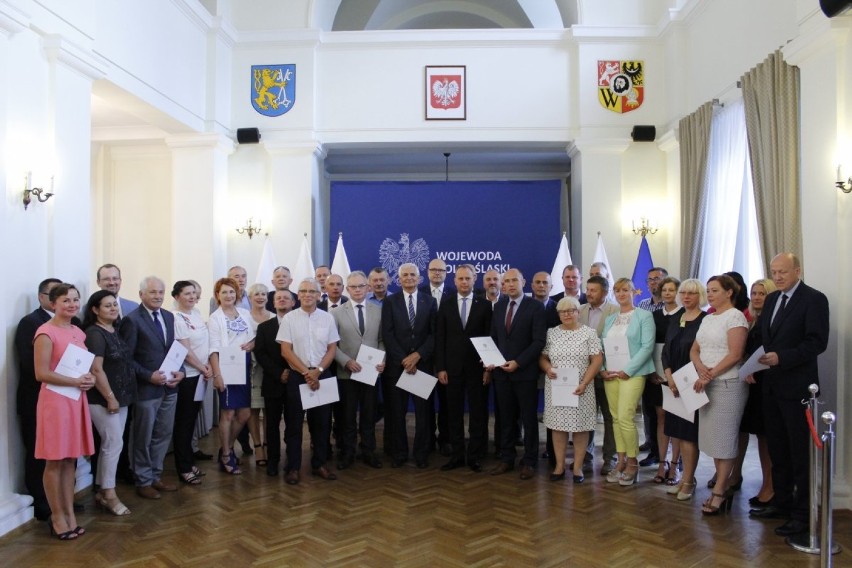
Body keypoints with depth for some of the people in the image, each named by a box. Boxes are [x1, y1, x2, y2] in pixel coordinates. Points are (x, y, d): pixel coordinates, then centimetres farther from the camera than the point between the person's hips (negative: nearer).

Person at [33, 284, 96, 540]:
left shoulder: (79, 332, 10)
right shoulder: (46, 332, -12)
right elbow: (41, 373, -17)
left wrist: (90, 378, -1)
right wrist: (75, 381, -18)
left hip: (77, 400, 7)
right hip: (54, 400, -7)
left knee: (70, 459, 13)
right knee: (54, 461, 5)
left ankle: (70, 513, 23)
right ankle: (57, 516, 17)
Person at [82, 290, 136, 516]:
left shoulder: (115, 332, 11)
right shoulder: (94, 334, -15)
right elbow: (96, 370, -20)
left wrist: (119, 397, 15)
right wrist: (110, 398, -18)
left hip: (121, 397, 8)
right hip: (103, 400, -8)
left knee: (110, 445, 13)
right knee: (114, 444, -3)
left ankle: (102, 492, 23)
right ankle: (109, 494, 10)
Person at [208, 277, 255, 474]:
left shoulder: (245, 314, 10)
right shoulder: (215, 318, -5)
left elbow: (254, 337, 15)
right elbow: (214, 349, -10)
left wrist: (251, 344, -9)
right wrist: (216, 374, -17)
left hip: (244, 368, 5)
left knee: (244, 414, 9)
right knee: (228, 413, 2)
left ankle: (227, 447, 29)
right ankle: (226, 456, 16)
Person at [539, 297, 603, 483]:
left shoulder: (589, 333, -1)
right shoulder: (551, 333, 6)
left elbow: (597, 360, -5)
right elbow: (542, 357, 9)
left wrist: (584, 383, -14)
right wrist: (547, 368, -14)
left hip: (580, 388, -2)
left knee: (580, 426, 2)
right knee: (558, 425, 5)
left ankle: (578, 467, 13)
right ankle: (559, 466, 15)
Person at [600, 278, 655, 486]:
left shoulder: (644, 316, -1)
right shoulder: (610, 319, 16)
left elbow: (647, 346, -9)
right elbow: (603, 346, 15)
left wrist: (627, 370, -14)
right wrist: (602, 369, -1)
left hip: (632, 373, -5)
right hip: (609, 374, 5)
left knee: (625, 418, -12)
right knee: (616, 418, 6)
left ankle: (632, 462, 5)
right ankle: (621, 461, 16)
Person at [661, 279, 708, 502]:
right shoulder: (675, 318, 10)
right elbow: (666, 350, 8)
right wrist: (669, 377, -5)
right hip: (674, 383, 6)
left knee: (688, 432, -1)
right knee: (678, 432, 10)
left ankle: (688, 481, 10)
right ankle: (687, 477, 22)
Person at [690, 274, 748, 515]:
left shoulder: (735, 316, -8)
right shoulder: (707, 319, 15)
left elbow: (735, 354, -16)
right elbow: (694, 350, 13)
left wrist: (710, 375, -17)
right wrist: (700, 368, -8)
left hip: (728, 384, -7)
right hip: (707, 384, 7)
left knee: (724, 438, -2)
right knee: (712, 437, 9)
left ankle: (719, 492, 6)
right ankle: (725, 487, 19)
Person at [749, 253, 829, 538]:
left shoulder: (814, 299, -9)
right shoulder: (771, 299, 13)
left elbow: (818, 342, -17)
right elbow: (760, 336, 14)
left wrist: (781, 358, -24)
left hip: (797, 386, -7)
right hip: (771, 384, 7)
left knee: (801, 451, 2)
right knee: (777, 448, 15)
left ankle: (803, 513, 13)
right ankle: (781, 502, 28)